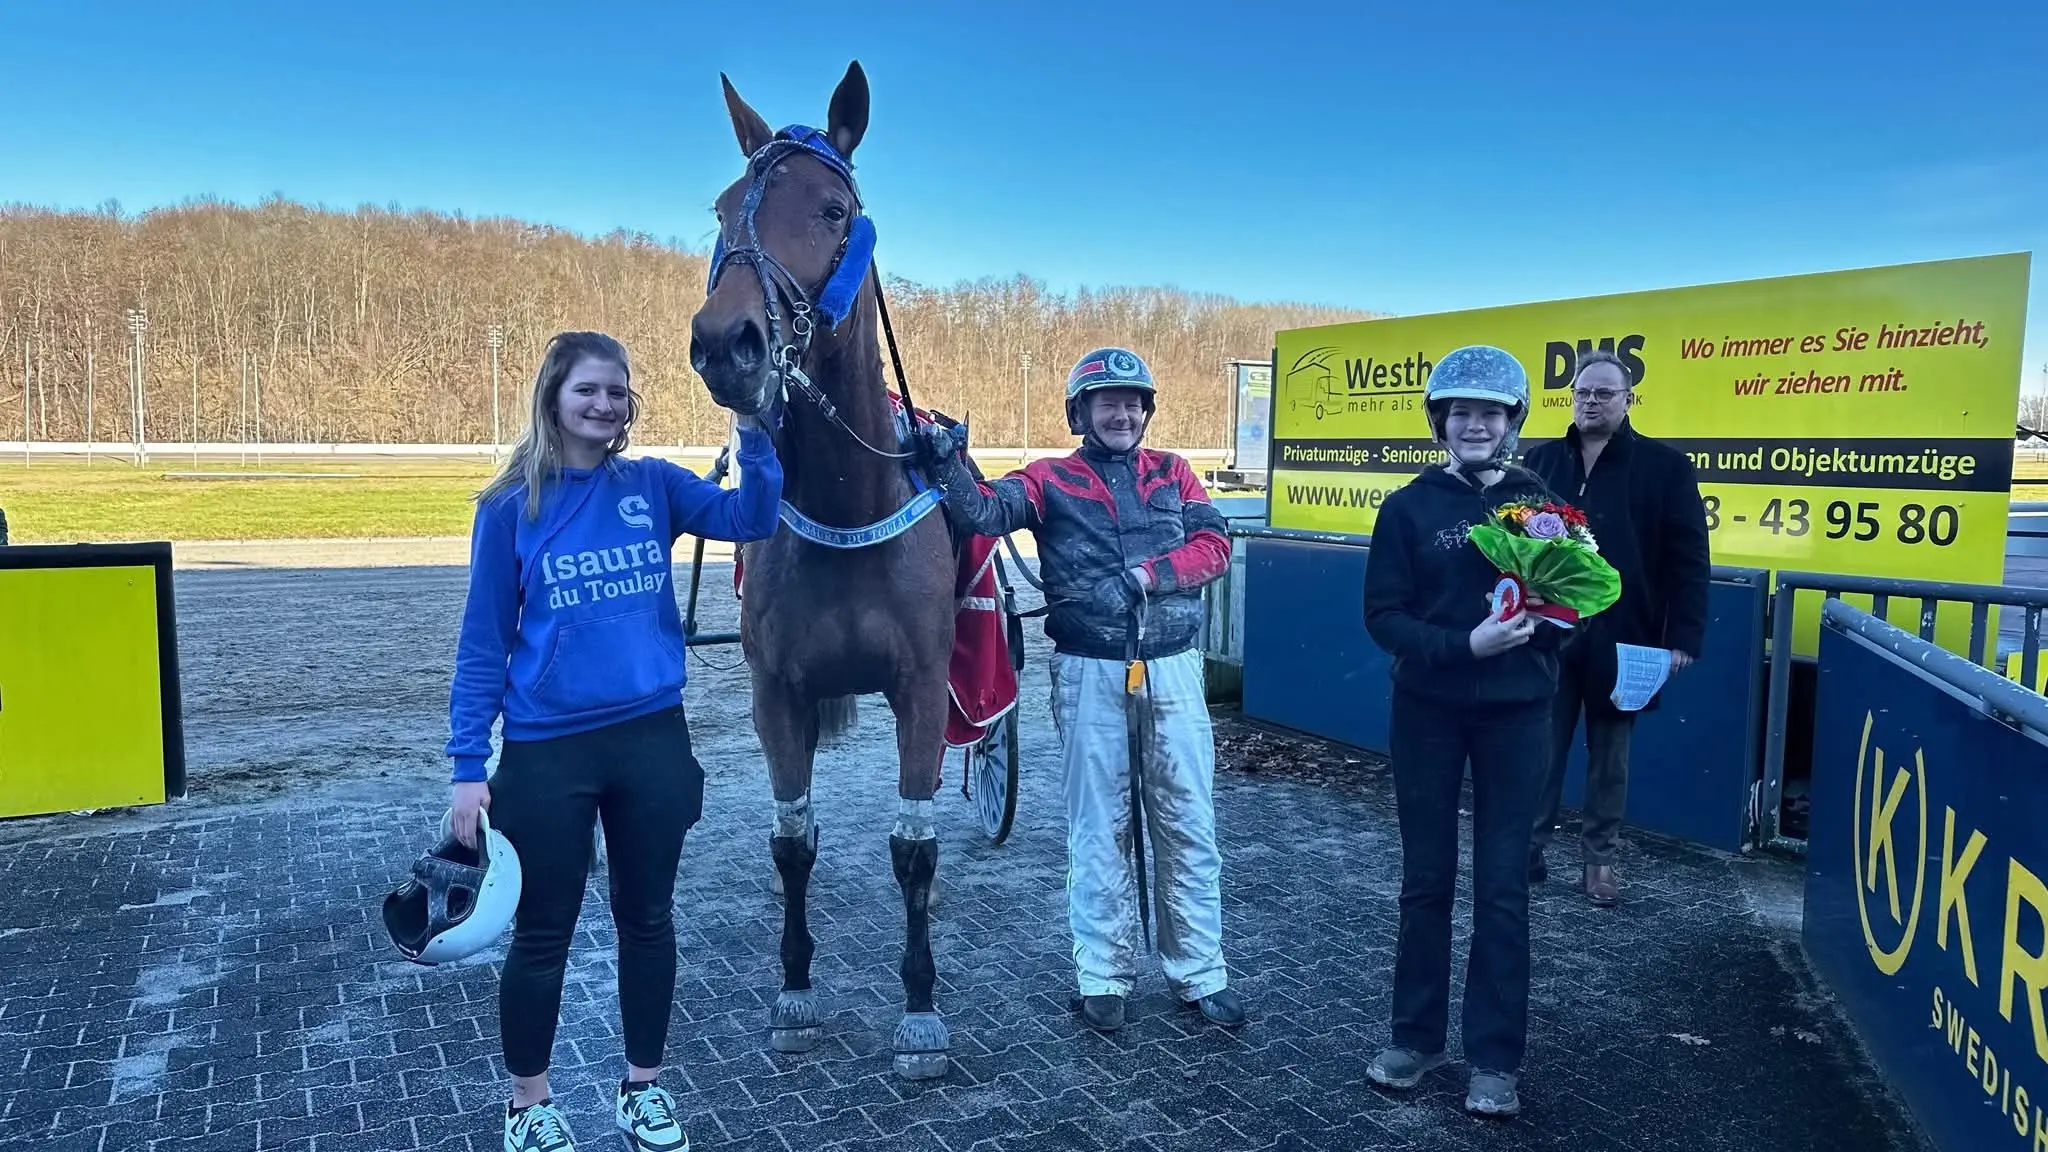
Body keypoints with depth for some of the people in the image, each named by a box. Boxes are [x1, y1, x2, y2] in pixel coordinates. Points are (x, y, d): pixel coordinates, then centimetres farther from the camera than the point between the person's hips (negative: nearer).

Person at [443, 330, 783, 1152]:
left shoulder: (654, 486, 2)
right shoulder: (510, 507, -4)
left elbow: (751, 518, -13)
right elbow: (482, 645, -3)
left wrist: (753, 431, -26)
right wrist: (468, 766, -7)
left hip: (653, 739, 2)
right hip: (547, 751, -2)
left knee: (648, 919, 15)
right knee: (542, 934, 11)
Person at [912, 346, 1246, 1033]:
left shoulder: (1173, 474, 10)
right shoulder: (1051, 481, 3)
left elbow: (1214, 545, -2)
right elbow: (983, 512, -14)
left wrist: (1148, 574, -17)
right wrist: (946, 464, -32)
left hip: (1172, 668, 2)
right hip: (1090, 673, -2)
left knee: (1187, 825, 8)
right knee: (1098, 829, 7)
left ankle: (1199, 974, 21)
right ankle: (1103, 977, 21)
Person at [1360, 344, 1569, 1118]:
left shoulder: (1541, 501, 2)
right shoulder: (1409, 507, -3)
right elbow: (1383, 616, -7)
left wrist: (1535, 620, -17)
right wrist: (1464, 644, -22)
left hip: (1517, 713, 1)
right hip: (1428, 712, 0)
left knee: (1502, 887, 6)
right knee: (1426, 880, 10)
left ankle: (1495, 1057, 18)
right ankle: (1417, 1038, 24)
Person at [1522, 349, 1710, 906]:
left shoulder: (1664, 465, -2)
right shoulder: (1541, 461, 5)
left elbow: (1688, 560, -4)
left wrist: (1683, 636, -10)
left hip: (1619, 642, -1)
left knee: (1609, 758, 13)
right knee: (1540, 750, 9)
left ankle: (1599, 858, 26)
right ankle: (1527, 848, 21)